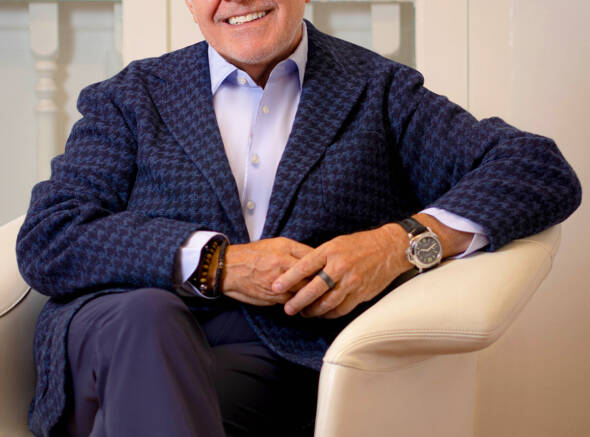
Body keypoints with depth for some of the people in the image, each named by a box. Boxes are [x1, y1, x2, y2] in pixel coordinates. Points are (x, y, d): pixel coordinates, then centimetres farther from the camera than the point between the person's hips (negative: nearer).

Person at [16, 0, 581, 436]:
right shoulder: (129, 98, 17)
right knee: (143, 315, -34)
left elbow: (544, 170, 4)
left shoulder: (378, 93, 15)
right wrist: (213, 263, -11)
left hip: (273, 364, -2)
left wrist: (404, 242, -14)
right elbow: (45, 241, 2)